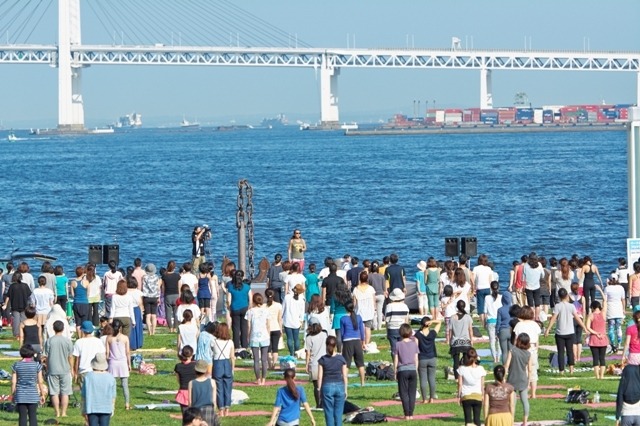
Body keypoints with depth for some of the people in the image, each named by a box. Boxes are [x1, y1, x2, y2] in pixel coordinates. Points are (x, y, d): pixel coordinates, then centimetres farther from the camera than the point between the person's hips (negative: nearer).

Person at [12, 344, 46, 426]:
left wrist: (13, 394, 11)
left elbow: (13, 382, 0)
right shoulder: (37, 365, -4)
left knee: (22, 416, 4)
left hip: (20, 395, 1)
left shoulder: (16, 365, -1)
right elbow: (40, 382, -1)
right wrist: (42, 395, 8)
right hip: (33, 395, -1)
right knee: (33, 416, 4)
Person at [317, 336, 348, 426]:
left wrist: (319, 389, 6)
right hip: (339, 386, 1)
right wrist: (345, 389, 10)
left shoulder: (323, 360, -5)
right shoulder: (341, 359, -1)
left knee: (329, 412, 3)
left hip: (327, 386, -1)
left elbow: (320, 377, -4)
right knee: (338, 412, 5)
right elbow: (345, 376, 1)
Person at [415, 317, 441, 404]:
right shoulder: (432, 334, -5)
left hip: (422, 360, -2)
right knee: (432, 379, 8)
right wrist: (432, 321, -13)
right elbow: (439, 322, 6)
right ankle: (432, 398, 9)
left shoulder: (418, 335, -10)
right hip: (432, 359, 2)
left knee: (423, 380, 2)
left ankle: (424, 399, 3)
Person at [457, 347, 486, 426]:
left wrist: (459, 396, 6)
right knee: (477, 419, 10)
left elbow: (460, 384, -5)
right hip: (477, 396, 1)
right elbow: (482, 384, 0)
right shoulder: (480, 369, -7)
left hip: (466, 397, -1)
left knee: (468, 419, 0)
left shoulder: (462, 369, -10)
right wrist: (482, 395, 13)